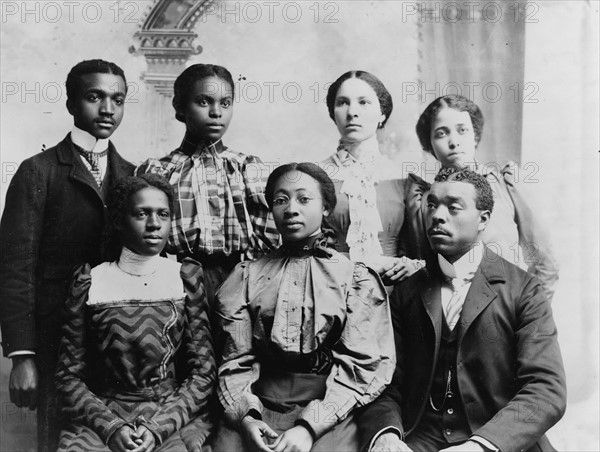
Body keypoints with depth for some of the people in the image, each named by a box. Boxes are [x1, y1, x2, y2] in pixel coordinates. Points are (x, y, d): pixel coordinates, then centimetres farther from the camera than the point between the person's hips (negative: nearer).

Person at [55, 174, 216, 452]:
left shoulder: (186, 277, 3)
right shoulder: (90, 282, 4)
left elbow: (203, 373, 0)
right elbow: (69, 376, 4)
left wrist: (157, 428, -11)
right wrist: (111, 428, -10)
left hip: (175, 414, 0)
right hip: (102, 415, 1)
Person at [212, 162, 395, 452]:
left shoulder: (356, 279, 5)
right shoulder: (247, 277, 11)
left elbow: (361, 365, -4)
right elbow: (236, 360, 6)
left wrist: (310, 426, -15)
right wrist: (246, 415, -12)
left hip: (329, 412, -1)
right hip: (259, 406, 2)